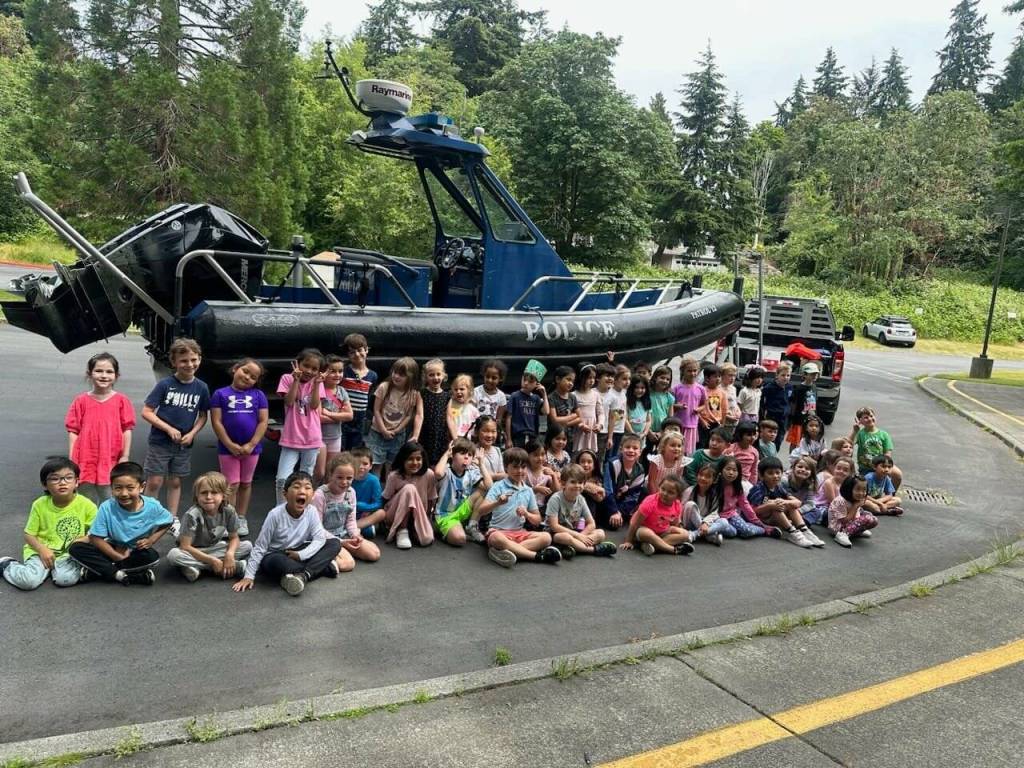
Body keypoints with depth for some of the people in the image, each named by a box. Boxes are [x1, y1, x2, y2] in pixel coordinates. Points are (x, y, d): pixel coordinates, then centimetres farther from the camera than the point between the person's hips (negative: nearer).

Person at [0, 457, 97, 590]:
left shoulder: (85, 504, -7)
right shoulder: (40, 505, -3)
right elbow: (29, 534, 2)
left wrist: (83, 540, -20)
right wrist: (42, 549, -15)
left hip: (69, 553, -1)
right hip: (42, 551, 1)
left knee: (66, 579, -31)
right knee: (28, 581, -25)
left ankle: (52, 567, 4)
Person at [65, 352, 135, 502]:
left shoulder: (121, 401, -2)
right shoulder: (81, 401, 1)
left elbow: (127, 429, -1)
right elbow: (73, 431, 3)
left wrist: (125, 456, -5)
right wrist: (71, 459, 1)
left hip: (111, 462, -1)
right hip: (85, 462, 1)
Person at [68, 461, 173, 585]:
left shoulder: (152, 506, -16)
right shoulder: (107, 508, -19)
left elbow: (168, 521, 1)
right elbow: (95, 538, -13)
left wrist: (151, 540, -12)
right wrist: (119, 557, -18)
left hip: (137, 552, -1)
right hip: (113, 550, 1)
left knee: (152, 556, -34)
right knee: (76, 548, -20)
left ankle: (97, 570, -21)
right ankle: (119, 574, -25)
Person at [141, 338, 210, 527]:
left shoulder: (201, 387, -2)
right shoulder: (165, 384, -11)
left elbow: (203, 416, 8)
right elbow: (146, 412, -10)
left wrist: (192, 433, -7)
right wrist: (169, 429, -16)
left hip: (184, 444, 3)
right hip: (160, 442, -3)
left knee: (175, 482, 14)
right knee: (154, 482, 0)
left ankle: (173, 519, 25)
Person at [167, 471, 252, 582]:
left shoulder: (229, 511, -17)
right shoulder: (192, 515, -27)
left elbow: (234, 538, -5)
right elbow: (185, 546, -26)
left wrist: (230, 553, -28)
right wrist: (212, 560, -28)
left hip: (215, 548, 3)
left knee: (248, 546, -16)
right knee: (173, 555, -35)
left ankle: (196, 566, -22)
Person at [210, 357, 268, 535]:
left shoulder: (258, 395, 0)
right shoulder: (221, 394, -4)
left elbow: (263, 421, -4)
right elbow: (216, 422, -8)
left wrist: (251, 444, -12)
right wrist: (230, 445, -13)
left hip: (251, 448, 2)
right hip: (228, 448, -2)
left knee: (245, 484, 14)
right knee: (232, 485, 2)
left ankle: (241, 519, 25)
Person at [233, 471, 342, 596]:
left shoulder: (311, 511, -13)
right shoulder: (275, 515, -21)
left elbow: (319, 539, -12)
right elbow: (260, 547, -15)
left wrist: (301, 555, -26)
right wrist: (248, 576, -18)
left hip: (298, 554, 4)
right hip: (275, 556, -4)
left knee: (335, 543, -16)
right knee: (278, 561, -41)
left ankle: (303, 575, -30)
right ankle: (324, 568, -25)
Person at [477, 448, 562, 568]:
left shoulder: (528, 491, 10)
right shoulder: (498, 486, -1)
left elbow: (537, 521, 13)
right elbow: (482, 511, -12)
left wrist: (526, 514, -8)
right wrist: (497, 503, -30)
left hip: (520, 533, 5)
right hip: (499, 531, -4)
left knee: (546, 537, -20)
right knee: (496, 538, -39)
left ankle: (508, 551, -32)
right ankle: (537, 556, -33)